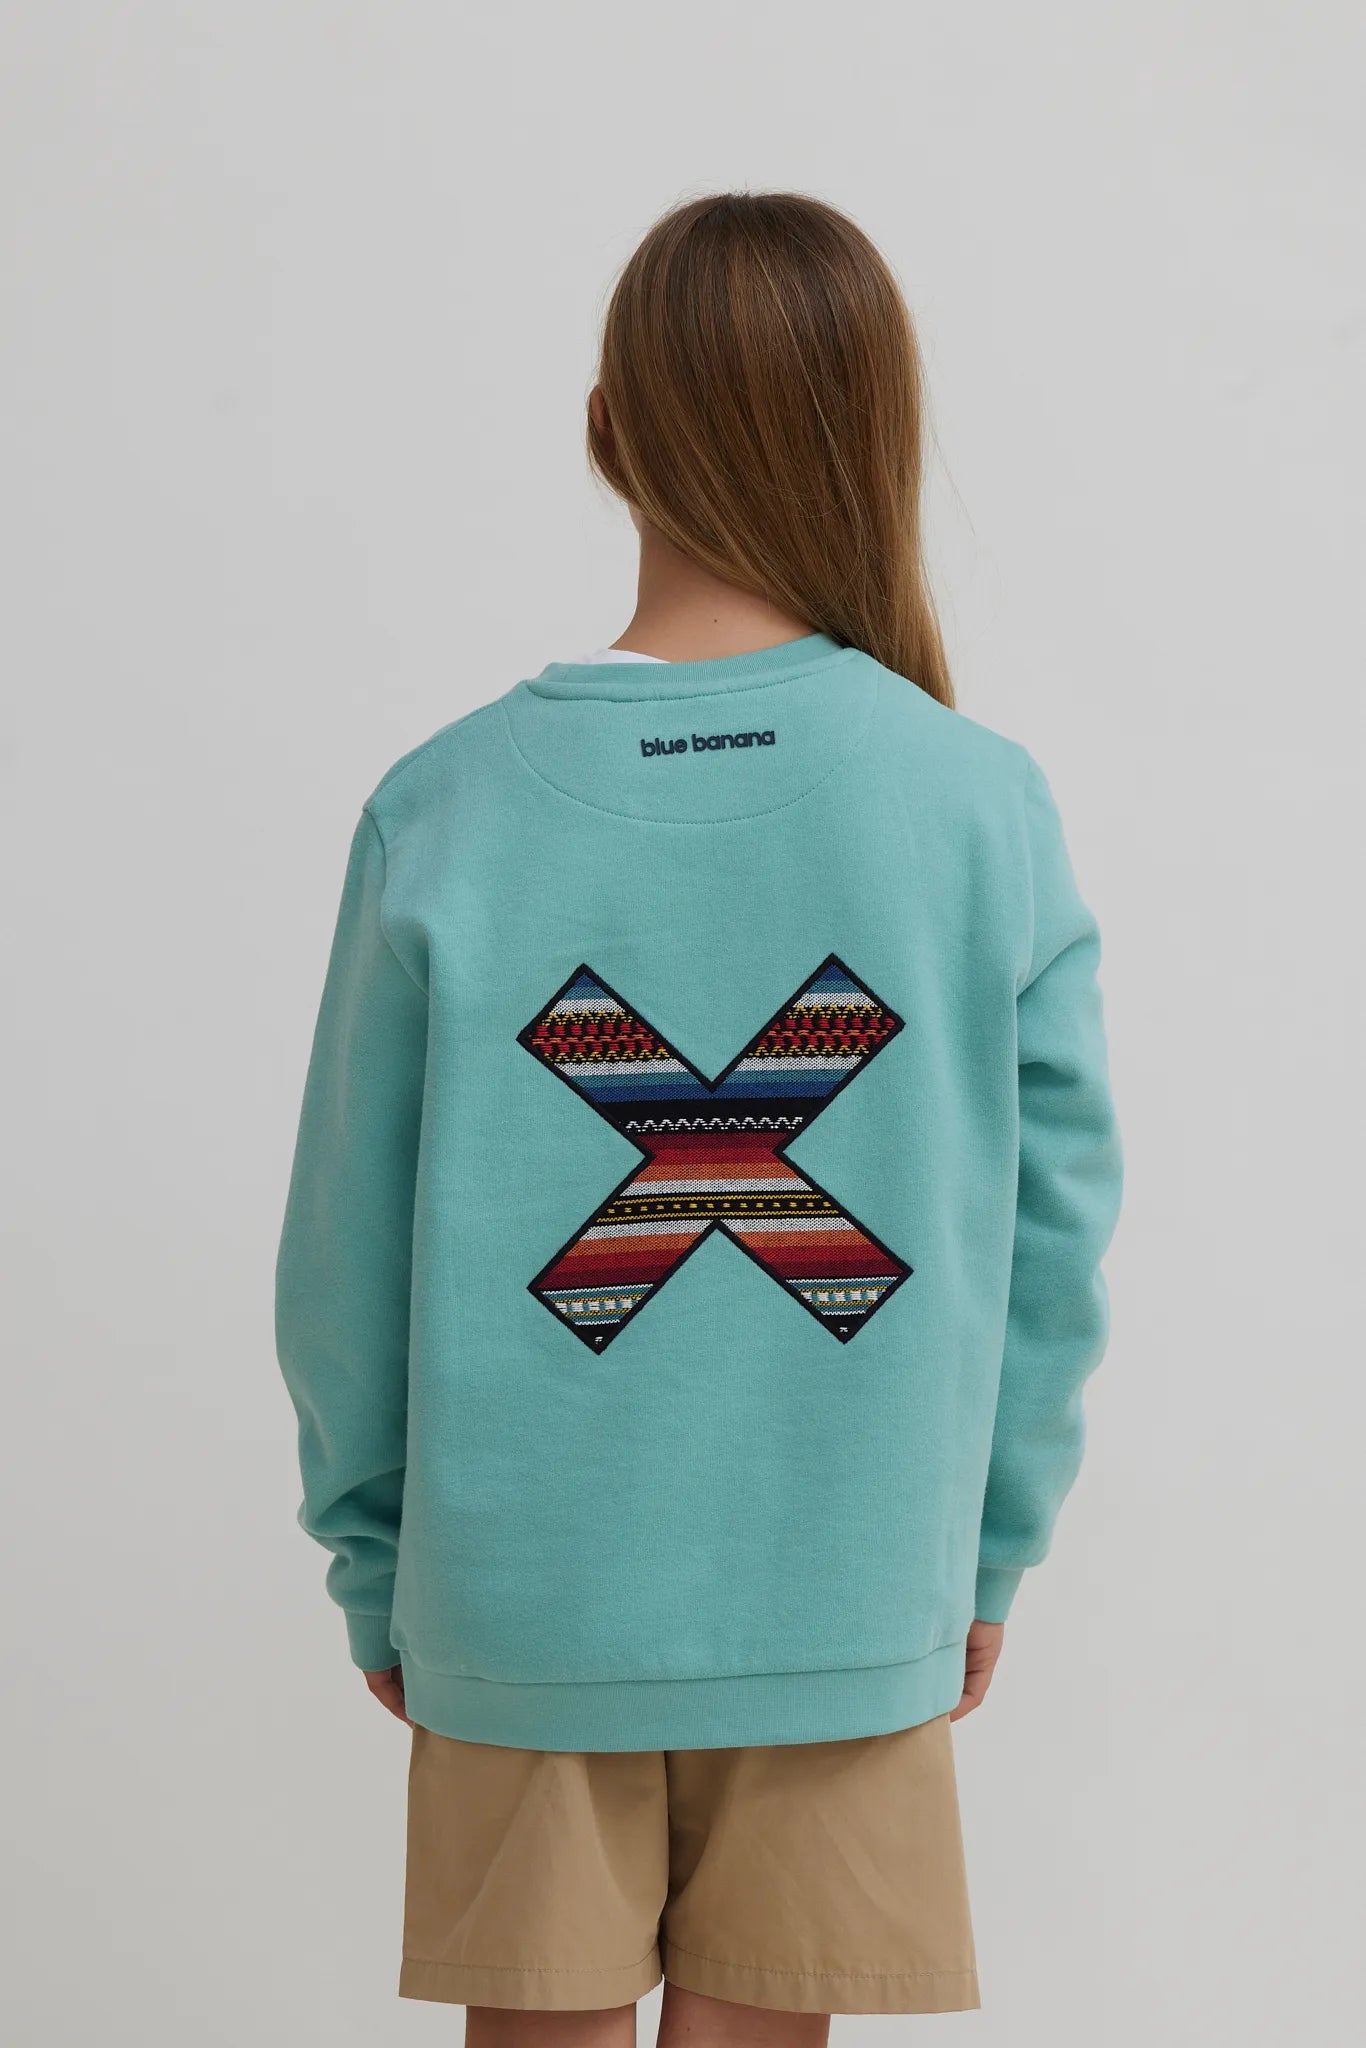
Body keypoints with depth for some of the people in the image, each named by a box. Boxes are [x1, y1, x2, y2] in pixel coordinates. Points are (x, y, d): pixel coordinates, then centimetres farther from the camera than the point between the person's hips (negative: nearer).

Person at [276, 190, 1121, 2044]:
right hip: (852, 1600, 1)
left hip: (518, 1607, 0)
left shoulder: (446, 813, -9)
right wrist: (990, 1552, 11)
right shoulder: (985, 808, -8)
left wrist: (374, 1573, 10)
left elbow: (348, 1259, -3)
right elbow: (1053, 1226, -1)